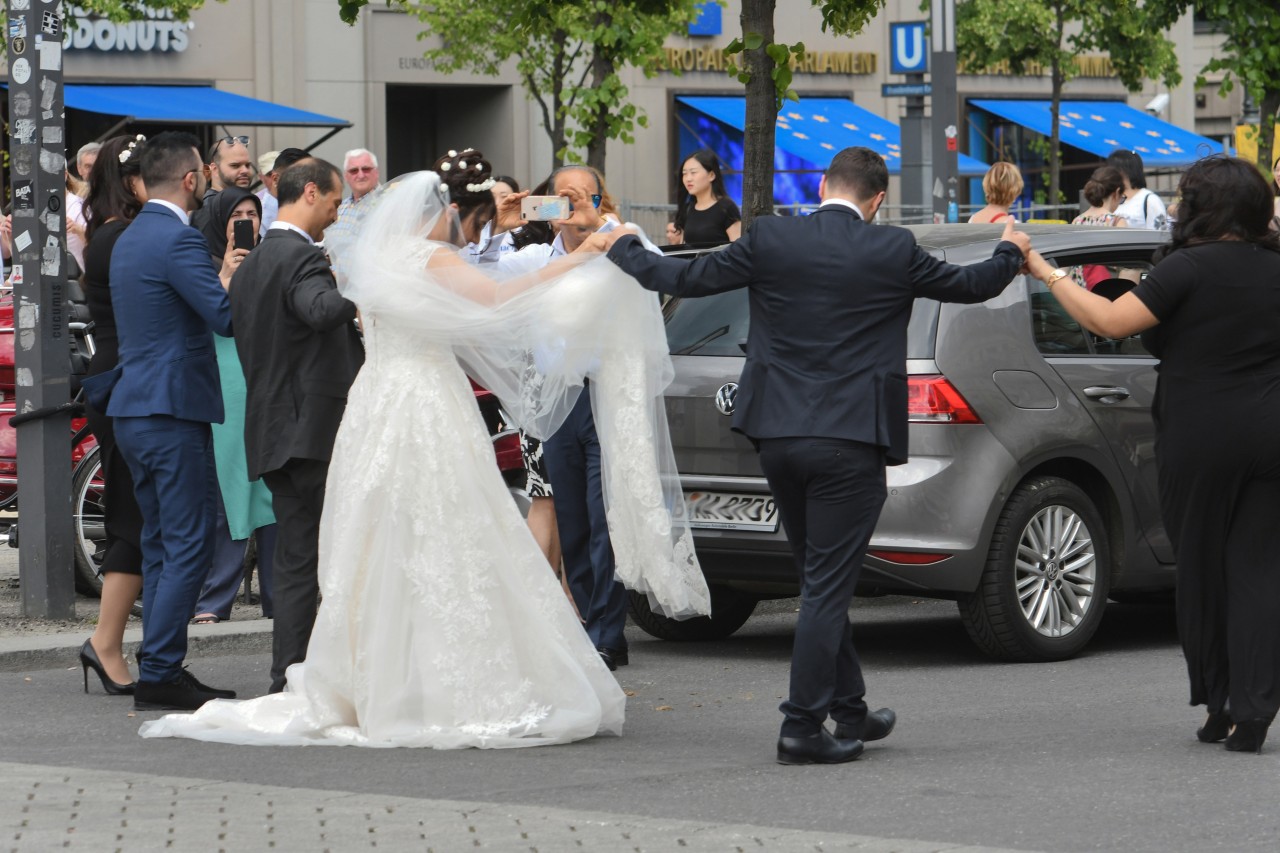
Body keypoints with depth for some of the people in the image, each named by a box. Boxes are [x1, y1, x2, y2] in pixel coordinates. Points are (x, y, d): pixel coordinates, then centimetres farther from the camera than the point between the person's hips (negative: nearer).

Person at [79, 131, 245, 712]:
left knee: (160, 545, 13)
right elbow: (227, 317, -20)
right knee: (189, 546, -7)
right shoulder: (177, 239, -15)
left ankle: (160, 670, 14)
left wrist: (223, 276, 17)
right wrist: (235, 278, -3)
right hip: (172, 409, -10)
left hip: (132, 410, 10)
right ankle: (160, 672, -9)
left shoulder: (128, 239, 16)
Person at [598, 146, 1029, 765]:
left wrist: (619, 248, 22)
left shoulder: (770, 239, -2)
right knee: (827, 586, 0)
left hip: (777, 436, 4)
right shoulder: (894, 252, -5)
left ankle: (850, 712, 26)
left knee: (823, 579, 17)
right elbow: (970, 286, 10)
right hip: (851, 440, -4)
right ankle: (803, 726, -2)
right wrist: (1011, 251, 31)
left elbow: (685, 278, 4)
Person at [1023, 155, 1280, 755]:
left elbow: (1112, 322, -17)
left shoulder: (1189, 269, -11)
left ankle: (1216, 706, 15)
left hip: (1201, 441, -4)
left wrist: (1049, 276, -8)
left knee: (1201, 567, 9)